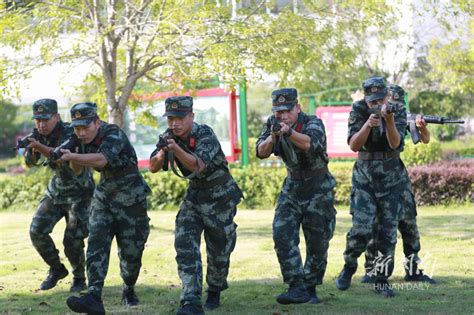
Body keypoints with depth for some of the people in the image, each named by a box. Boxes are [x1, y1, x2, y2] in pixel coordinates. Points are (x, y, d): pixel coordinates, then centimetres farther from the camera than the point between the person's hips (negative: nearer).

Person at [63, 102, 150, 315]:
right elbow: (78, 168, 18)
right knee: (97, 244, -16)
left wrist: (72, 157, -52)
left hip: (131, 200, -5)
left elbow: (101, 160, -42)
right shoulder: (86, 140, 0)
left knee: (130, 252, 4)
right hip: (104, 197, 5)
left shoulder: (114, 134, -23)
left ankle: (129, 290, 34)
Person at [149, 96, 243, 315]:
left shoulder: (204, 135, -26)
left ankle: (215, 291, 34)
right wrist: (162, 153, -29)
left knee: (218, 250, 7)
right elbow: (153, 167, -8)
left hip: (220, 196, -5)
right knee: (185, 247, -13)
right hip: (194, 196, 5)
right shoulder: (170, 136, -7)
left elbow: (198, 166, -41)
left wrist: (176, 149, -56)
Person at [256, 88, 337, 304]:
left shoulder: (313, 123, -21)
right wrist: (273, 137, -33)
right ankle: (296, 287, -14)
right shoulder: (273, 124, -4)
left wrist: (289, 132, -59)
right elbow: (261, 153, -13)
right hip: (292, 188, 4)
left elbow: (311, 144, -42)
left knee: (317, 243, 1)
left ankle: (310, 288, 18)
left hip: (318, 191, -4)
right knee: (282, 235, -13)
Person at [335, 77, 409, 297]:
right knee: (361, 228, -12)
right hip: (365, 177, -1)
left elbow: (395, 143, -19)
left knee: (388, 232, -1)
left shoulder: (398, 112, -6)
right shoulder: (359, 111, -7)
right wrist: (368, 124, -30)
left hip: (392, 179, 1)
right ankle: (349, 266, 13)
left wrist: (389, 120, -36)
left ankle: (382, 280, 10)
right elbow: (353, 145, -14)